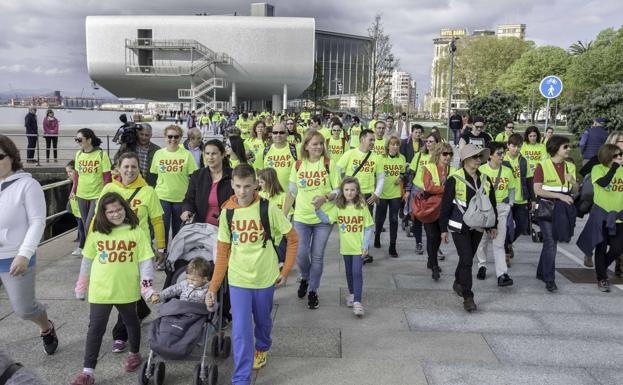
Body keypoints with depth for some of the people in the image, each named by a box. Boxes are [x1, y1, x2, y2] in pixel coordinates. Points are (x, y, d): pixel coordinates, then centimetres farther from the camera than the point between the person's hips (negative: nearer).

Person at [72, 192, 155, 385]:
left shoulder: (136, 231, -9)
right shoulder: (97, 233, -3)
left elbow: (145, 260, -7)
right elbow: (87, 260, 8)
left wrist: (146, 285, -11)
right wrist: (81, 285, 14)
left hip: (127, 290, 0)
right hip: (100, 290, 1)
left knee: (131, 321, 21)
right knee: (95, 328, 3)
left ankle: (134, 353, 43)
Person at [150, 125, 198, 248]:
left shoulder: (187, 154, -4)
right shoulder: (158, 153, 2)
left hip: (181, 197, -1)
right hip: (162, 197, 1)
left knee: (178, 230, 13)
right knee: (162, 228, 3)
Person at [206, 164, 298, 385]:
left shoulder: (268, 209, -14)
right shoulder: (227, 212, -5)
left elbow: (293, 239, -4)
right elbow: (222, 252, 0)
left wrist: (285, 271, -5)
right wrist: (213, 287, -2)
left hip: (265, 278, 0)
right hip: (238, 280, 1)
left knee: (262, 321, 22)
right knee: (240, 331, -3)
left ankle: (262, 348, 53)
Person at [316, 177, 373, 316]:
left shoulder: (362, 207, -8)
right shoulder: (338, 207, -2)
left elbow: (368, 228, -5)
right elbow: (326, 219, -14)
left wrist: (365, 245, -10)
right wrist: (317, 209, -28)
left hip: (359, 247, -3)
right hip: (345, 246, 3)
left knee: (357, 272, -7)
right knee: (349, 272, 18)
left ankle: (357, 302, -5)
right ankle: (352, 294, 37)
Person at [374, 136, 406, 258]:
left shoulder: (402, 158, 0)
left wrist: (401, 178, -6)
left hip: (395, 194, 2)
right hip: (382, 193, -2)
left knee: (394, 220, 2)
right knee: (380, 218, 11)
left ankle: (392, 246, 10)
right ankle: (377, 235, 41)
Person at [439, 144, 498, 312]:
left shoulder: (485, 180, 5)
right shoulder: (455, 179, -11)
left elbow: (491, 203, 13)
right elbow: (446, 205, -8)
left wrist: (493, 225, 13)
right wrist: (444, 229, -8)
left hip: (477, 227, 5)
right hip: (460, 227, -5)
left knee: (468, 258, 16)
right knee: (467, 260, -9)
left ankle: (458, 283, 39)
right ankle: (468, 297, -1)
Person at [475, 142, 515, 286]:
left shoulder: (507, 171, 4)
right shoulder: (481, 170, -6)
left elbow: (511, 189, 15)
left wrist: (509, 205, 5)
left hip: (501, 208, 1)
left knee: (499, 242, -6)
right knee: (483, 239, 11)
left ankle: (502, 274, -8)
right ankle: (482, 265, 32)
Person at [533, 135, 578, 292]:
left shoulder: (570, 166, 8)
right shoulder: (543, 166, -10)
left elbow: (575, 190, 13)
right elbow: (537, 190, -15)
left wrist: (572, 181, -9)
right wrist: (560, 195, -21)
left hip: (562, 209, 6)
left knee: (551, 241, 13)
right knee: (550, 242, -10)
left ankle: (542, 273, 27)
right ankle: (549, 279, -3)